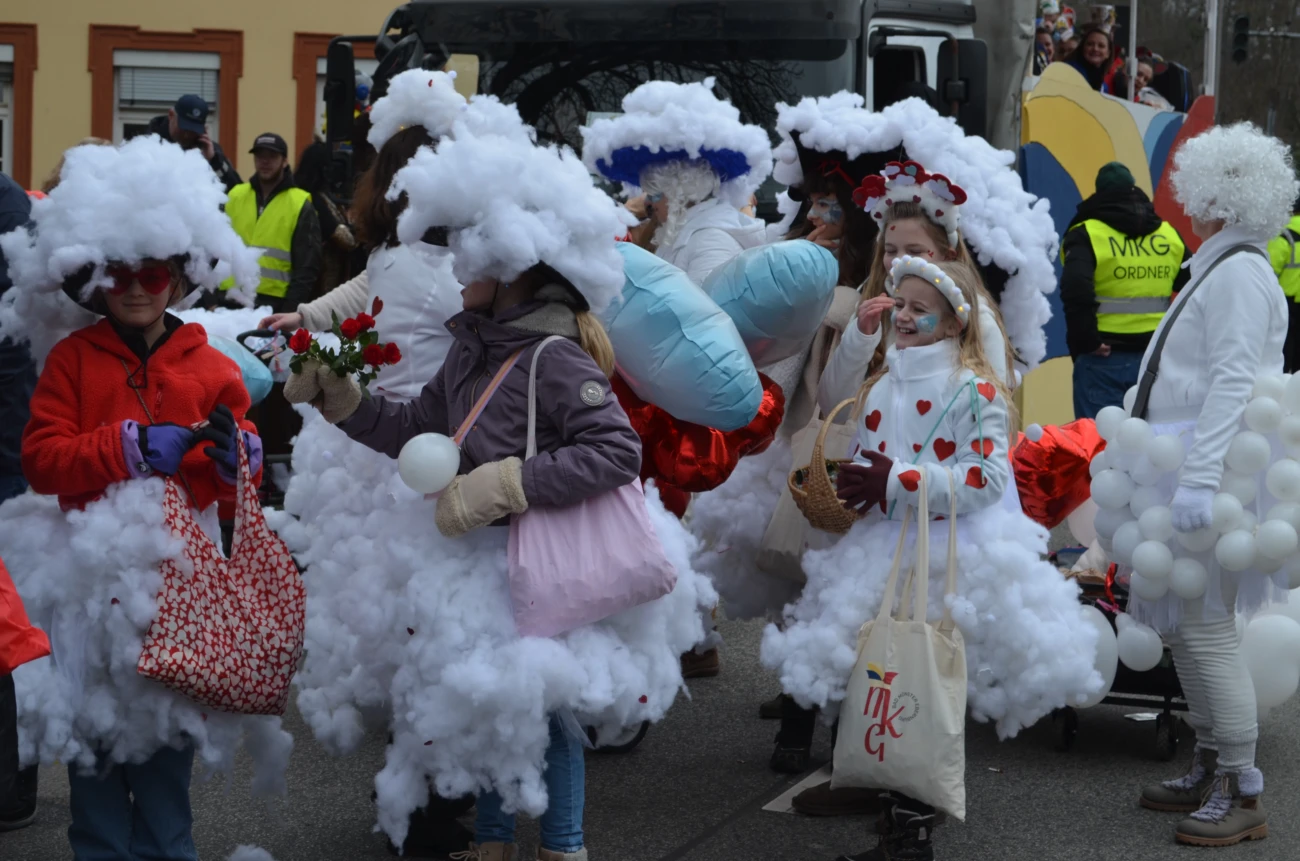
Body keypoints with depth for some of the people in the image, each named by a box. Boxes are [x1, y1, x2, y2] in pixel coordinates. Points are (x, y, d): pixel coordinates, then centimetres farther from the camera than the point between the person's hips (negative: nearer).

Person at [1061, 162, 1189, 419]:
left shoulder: (1087, 235, -6)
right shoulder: (1169, 234, 11)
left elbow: (1076, 291, -22)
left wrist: (1085, 340, -13)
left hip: (1103, 359, -5)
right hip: (1158, 357, 5)